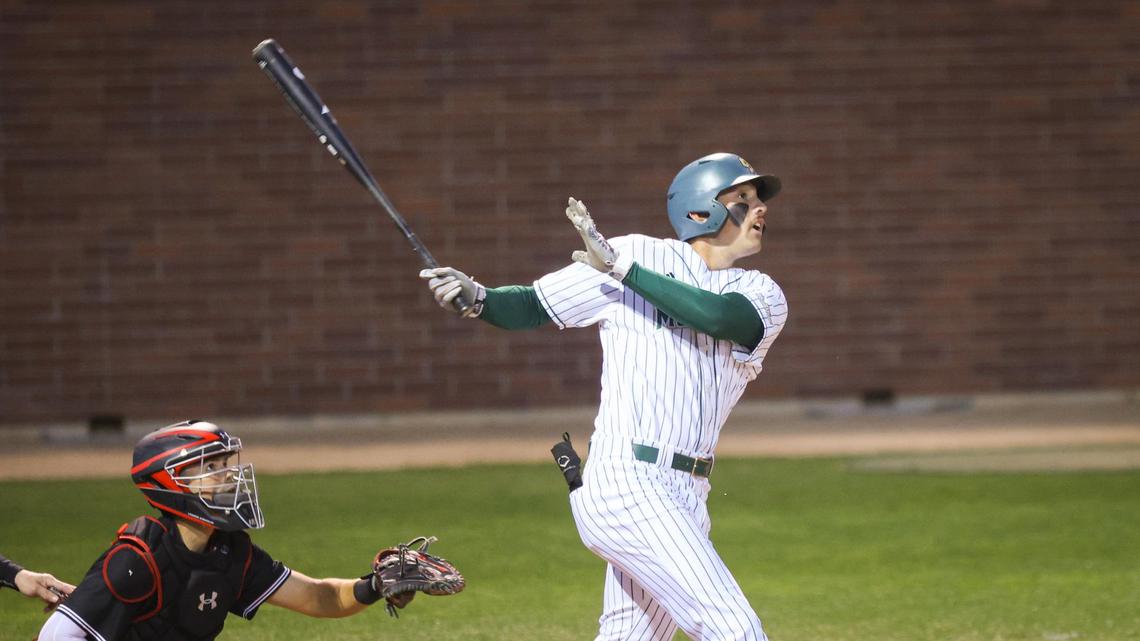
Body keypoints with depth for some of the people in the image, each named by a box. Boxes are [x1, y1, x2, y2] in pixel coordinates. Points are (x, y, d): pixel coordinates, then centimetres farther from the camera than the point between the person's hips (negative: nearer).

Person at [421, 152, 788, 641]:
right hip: (626, 484, -6)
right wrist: (477, 297, -16)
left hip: (685, 499, 6)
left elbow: (720, 317, -15)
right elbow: (534, 306, 4)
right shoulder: (640, 255, -1)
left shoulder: (762, 296, 8)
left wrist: (623, 270, -20)